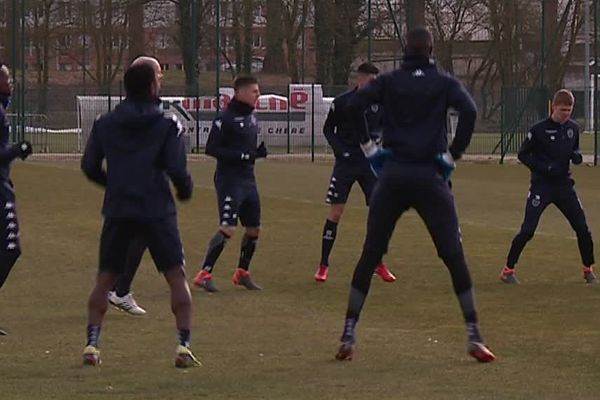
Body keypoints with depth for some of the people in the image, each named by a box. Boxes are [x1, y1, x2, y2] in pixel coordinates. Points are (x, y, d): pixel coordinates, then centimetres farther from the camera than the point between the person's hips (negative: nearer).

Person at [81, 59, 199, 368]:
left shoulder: (105, 124, 5)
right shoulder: (167, 125, -5)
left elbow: (89, 167, 7)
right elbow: (176, 169, -11)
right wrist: (186, 190, 10)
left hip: (118, 210, 3)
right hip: (157, 211, -3)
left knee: (104, 279, 12)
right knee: (177, 278, 6)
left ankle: (92, 344, 1)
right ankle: (183, 345, -4)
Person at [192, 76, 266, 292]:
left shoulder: (251, 117, 13)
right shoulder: (226, 118, -12)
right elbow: (211, 148, -16)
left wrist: (260, 151, 2)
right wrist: (242, 156, -22)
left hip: (248, 179, 9)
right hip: (229, 180, -9)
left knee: (254, 229, 11)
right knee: (227, 228, -16)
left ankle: (242, 273, 26)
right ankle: (204, 274, -11)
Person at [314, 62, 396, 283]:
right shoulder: (342, 102, -6)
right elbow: (328, 129, 2)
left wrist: (376, 136, -7)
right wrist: (340, 149, -13)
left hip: (370, 163, 3)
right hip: (345, 163, -3)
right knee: (335, 211, -5)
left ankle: (378, 264, 13)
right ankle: (323, 265, 4)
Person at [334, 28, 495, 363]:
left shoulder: (389, 82, 8)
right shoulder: (444, 83, 5)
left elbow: (354, 105, -7)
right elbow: (469, 111, -12)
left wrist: (369, 148, 1)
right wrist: (454, 155, -4)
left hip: (392, 175, 1)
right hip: (430, 178, -1)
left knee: (369, 256, 8)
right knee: (454, 257, 2)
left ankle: (348, 336, 4)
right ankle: (475, 338, -3)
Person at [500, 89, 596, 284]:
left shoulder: (573, 128, 5)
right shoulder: (539, 129, -11)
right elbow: (523, 154, -6)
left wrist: (577, 156, -5)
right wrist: (544, 168, -19)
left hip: (564, 185, 5)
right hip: (541, 186, -5)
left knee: (582, 229, 3)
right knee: (527, 230, -10)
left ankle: (588, 270, 19)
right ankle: (508, 270, 1)